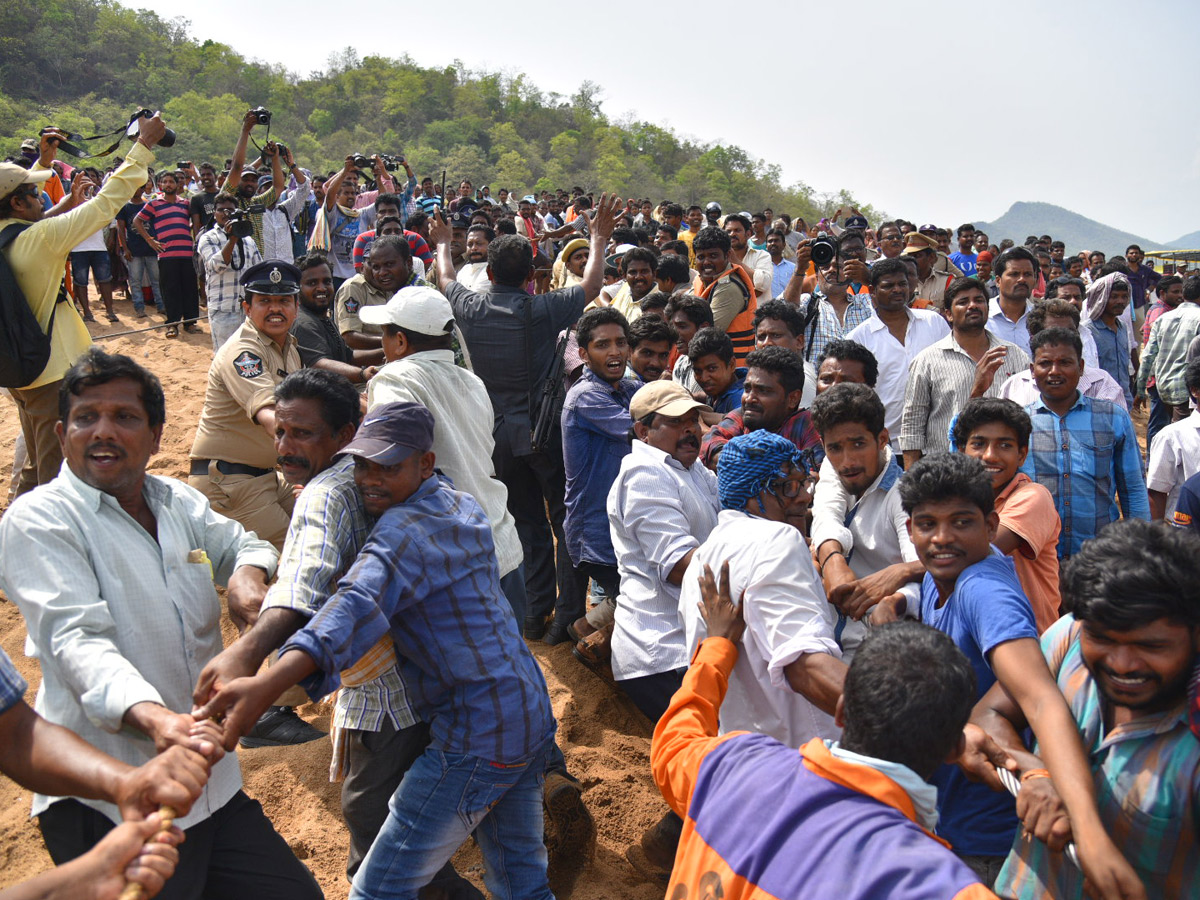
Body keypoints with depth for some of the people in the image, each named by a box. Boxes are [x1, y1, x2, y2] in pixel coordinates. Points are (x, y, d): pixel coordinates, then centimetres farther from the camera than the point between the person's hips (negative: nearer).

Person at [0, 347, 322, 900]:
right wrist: (152, 717, -40)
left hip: (211, 781, 6)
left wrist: (247, 573, -2)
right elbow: (78, 639, -22)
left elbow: (242, 544, 24)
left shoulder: (178, 502, 10)